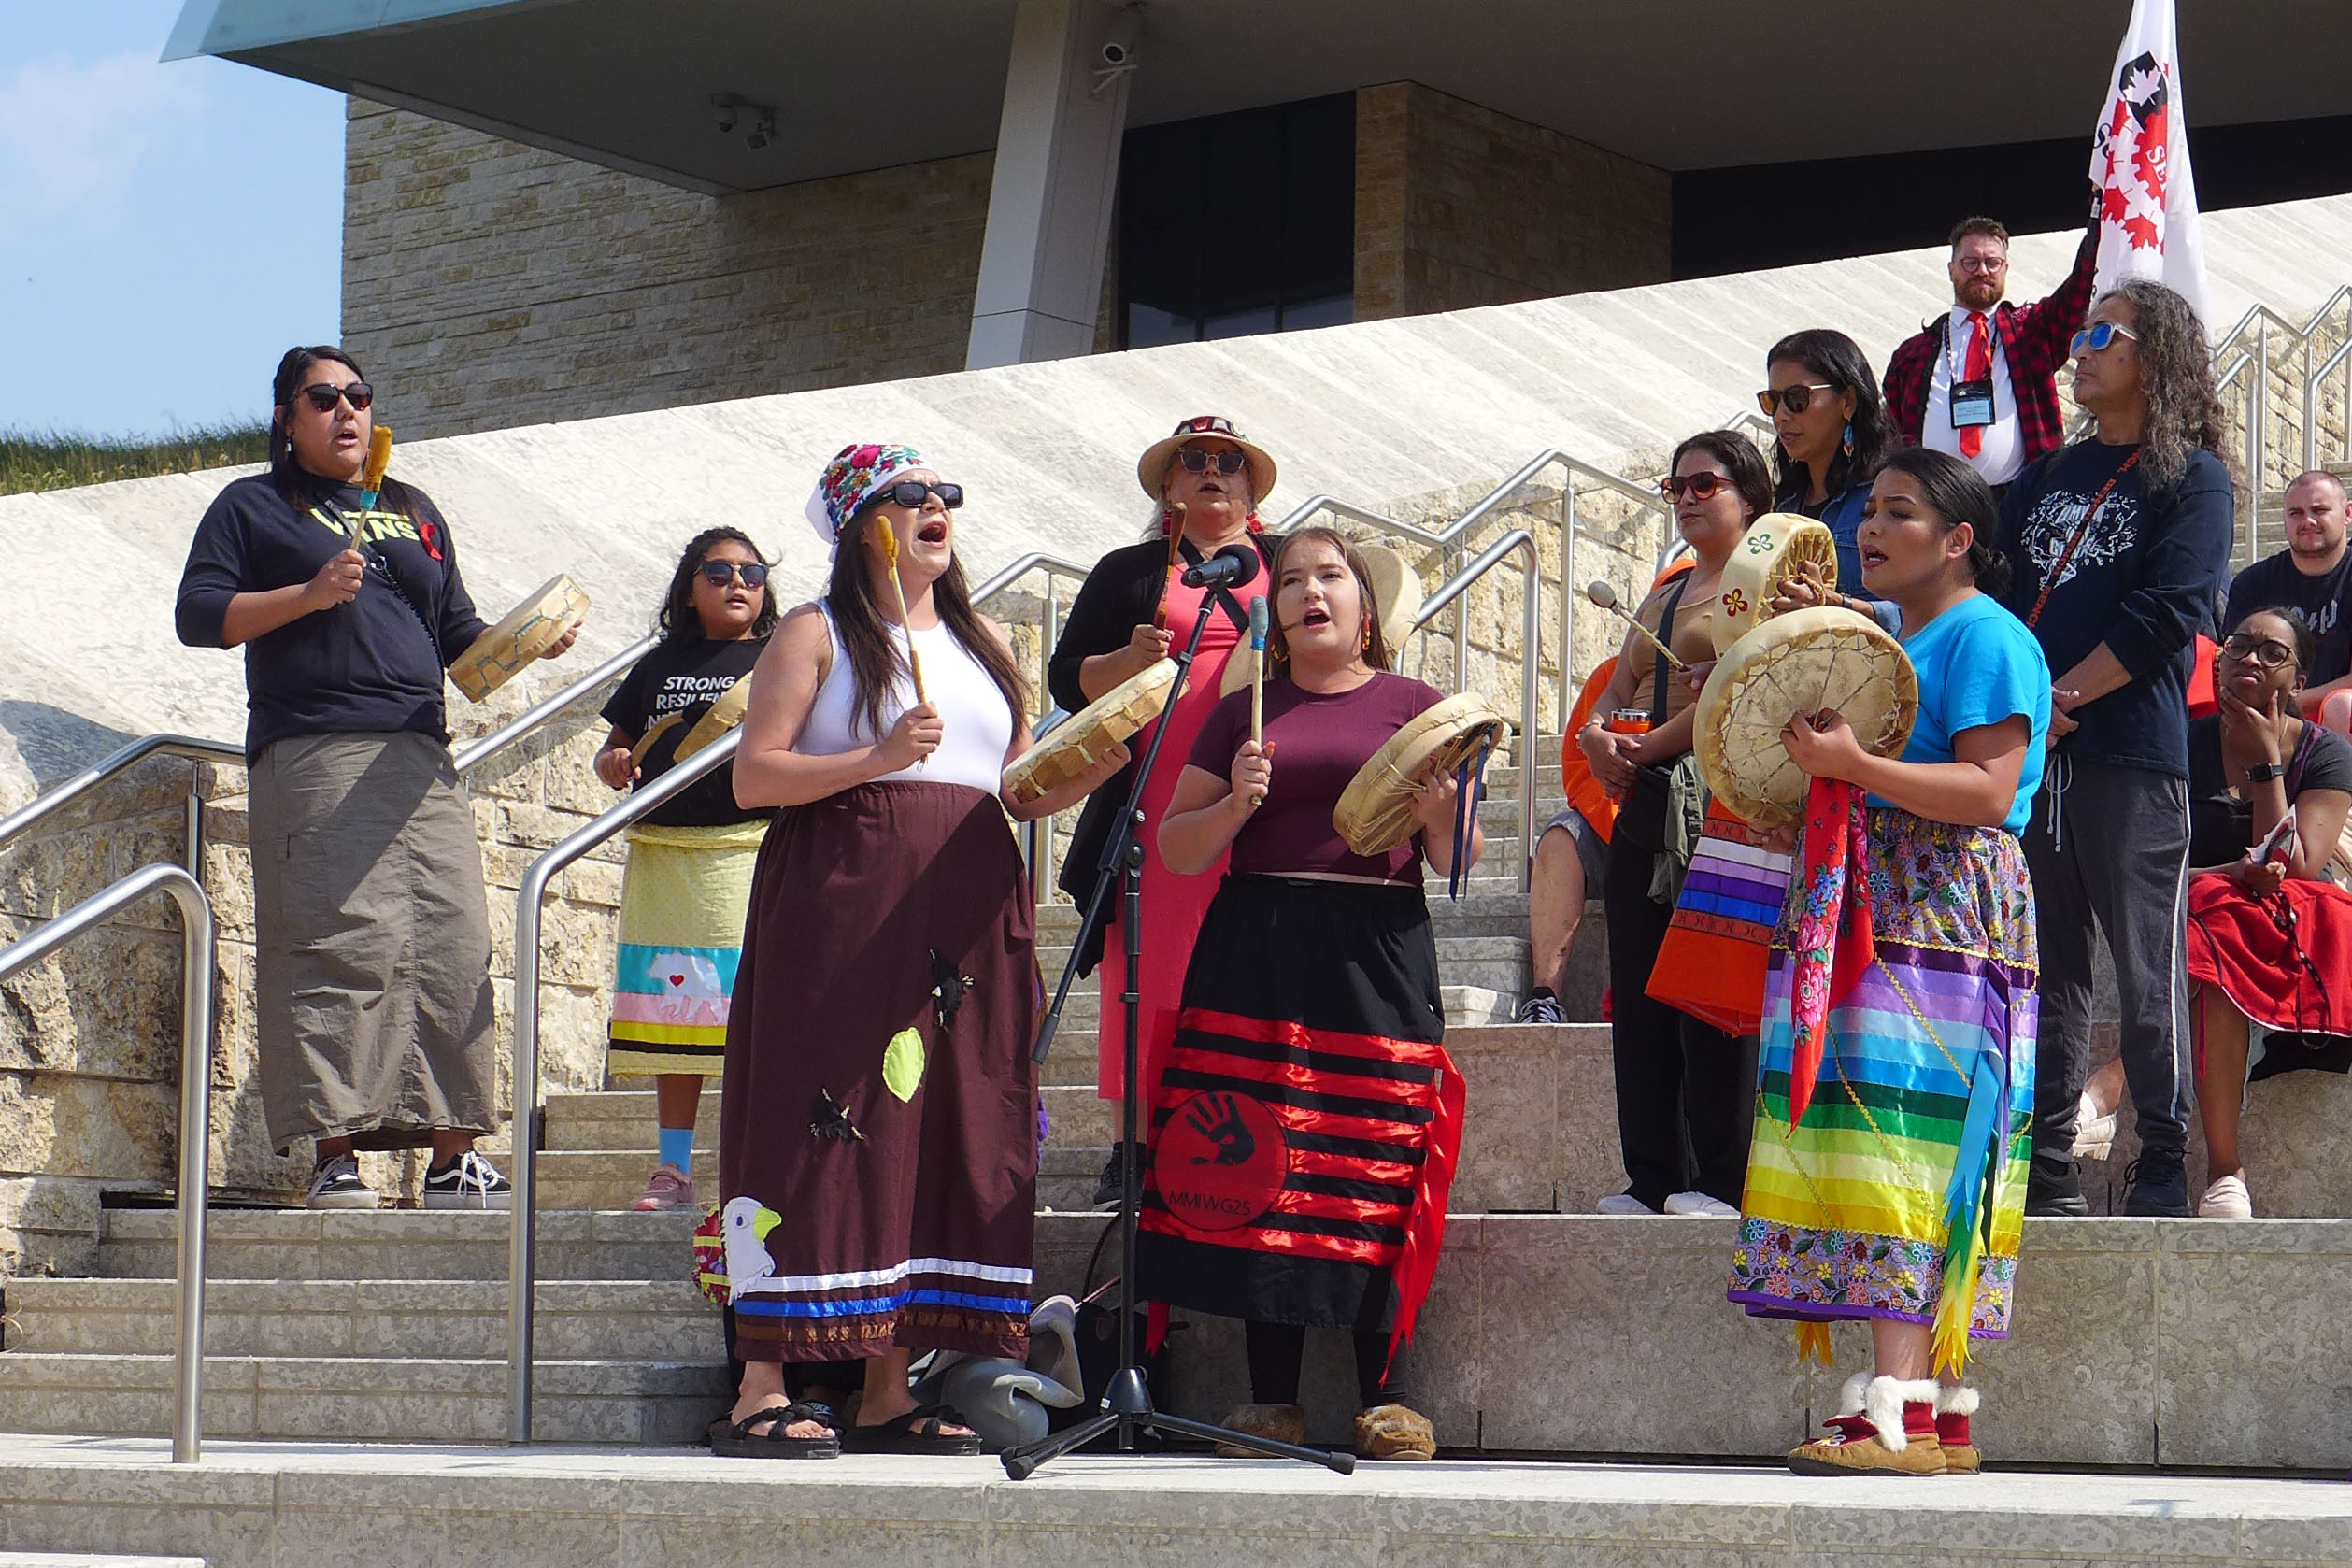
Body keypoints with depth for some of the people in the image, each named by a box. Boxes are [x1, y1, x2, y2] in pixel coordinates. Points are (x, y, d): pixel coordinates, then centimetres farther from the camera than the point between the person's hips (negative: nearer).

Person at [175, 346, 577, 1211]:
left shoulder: (414, 513, 26)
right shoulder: (252, 506, 13)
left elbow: (460, 635, 26)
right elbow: (198, 614, 2)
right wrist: (309, 594, -10)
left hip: (419, 757, 5)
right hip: (311, 755, -5)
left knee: (452, 948, -5)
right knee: (339, 945, -15)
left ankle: (452, 1155, -3)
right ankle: (334, 1152, -15)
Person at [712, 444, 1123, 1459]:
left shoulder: (986, 644, 20)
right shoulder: (816, 634, 3)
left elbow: (1026, 794, 19)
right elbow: (752, 776, -5)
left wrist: (1104, 760, 0)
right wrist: (877, 758, -17)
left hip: (967, 916, 6)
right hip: (838, 909, -6)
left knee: (948, 1132, 1)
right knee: (826, 1129, -10)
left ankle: (888, 1394, 7)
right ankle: (762, 1393, -9)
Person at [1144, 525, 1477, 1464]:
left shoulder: (1412, 707, 12)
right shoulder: (1244, 712, 16)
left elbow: (1456, 862, 10)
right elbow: (1176, 849, 13)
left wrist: (1439, 818, -11)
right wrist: (1235, 804, -5)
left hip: (1377, 955, -1)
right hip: (1256, 955, 1)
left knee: (1376, 1173, -8)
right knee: (1261, 1172, -5)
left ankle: (1384, 1396, -2)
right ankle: (1272, 1399, 1)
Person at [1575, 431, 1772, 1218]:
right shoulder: (1664, 596, 25)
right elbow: (1616, 692, 21)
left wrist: (1644, 747, -10)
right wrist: (1599, 738, -2)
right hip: (1646, 807, 8)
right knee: (1639, 997, 4)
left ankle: (1721, 1180, -8)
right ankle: (1654, 1179, 7)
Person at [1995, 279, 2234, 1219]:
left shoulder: (2192, 476, 1)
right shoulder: (2048, 477, 20)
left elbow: (2165, 615, -9)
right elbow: (1997, 589, 14)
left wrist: (2057, 696, -10)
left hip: (2133, 760, -6)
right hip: (2030, 754, 6)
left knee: (2146, 969, -4)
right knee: (2047, 966, 6)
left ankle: (2163, 1169, 2)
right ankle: (2049, 1168, 9)